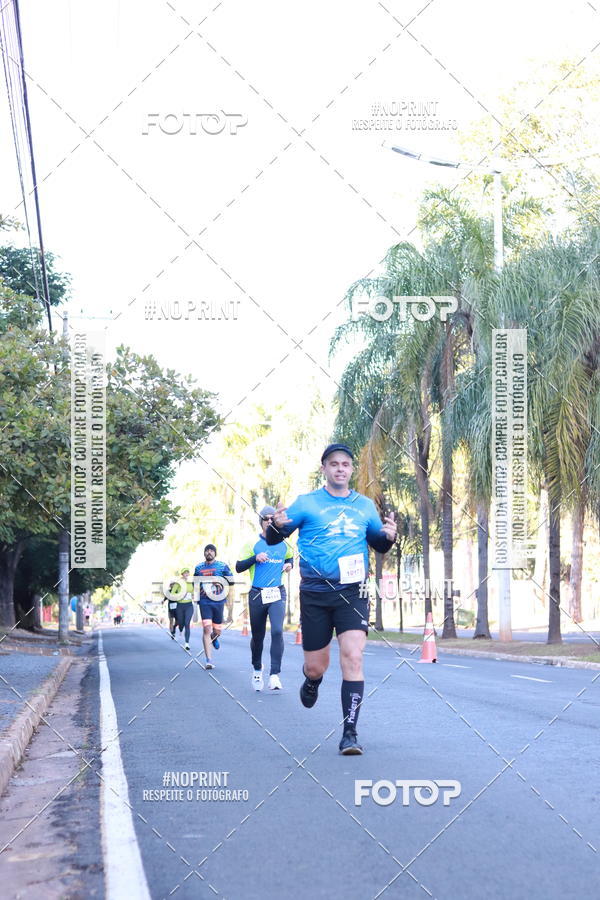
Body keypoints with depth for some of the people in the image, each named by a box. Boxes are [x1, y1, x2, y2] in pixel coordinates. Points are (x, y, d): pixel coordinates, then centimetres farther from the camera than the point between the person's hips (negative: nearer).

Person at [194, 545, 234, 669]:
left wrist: (220, 583, -11)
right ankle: (209, 660, -13)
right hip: (204, 601, 0)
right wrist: (198, 590, 3)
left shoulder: (222, 566, 3)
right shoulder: (199, 567, 10)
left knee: (217, 631, 9)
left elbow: (231, 581, 4)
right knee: (206, 629, -13)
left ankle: (214, 637, 50)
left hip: (218, 601, 0)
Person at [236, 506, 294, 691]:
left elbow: (290, 558, 28)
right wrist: (255, 558, -15)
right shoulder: (253, 544, 2)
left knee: (277, 631, -19)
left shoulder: (284, 544, 8)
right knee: (257, 636, 9)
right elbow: (239, 567, 0)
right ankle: (257, 669, 35)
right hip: (257, 595, 0)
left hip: (277, 594, 0)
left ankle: (274, 675, -18)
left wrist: (289, 564, 5)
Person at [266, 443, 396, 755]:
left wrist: (388, 536, -3)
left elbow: (379, 546, 21)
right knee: (315, 667, 6)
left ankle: (350, 733, -11)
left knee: (353, 656, -17)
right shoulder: (306, 503, 2)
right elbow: (272, 539, 2)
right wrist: (277, 525, -22)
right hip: (314, 594, -1)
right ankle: (312, 682, 45)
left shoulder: (365, 506, 10)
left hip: (352, 592, 1)